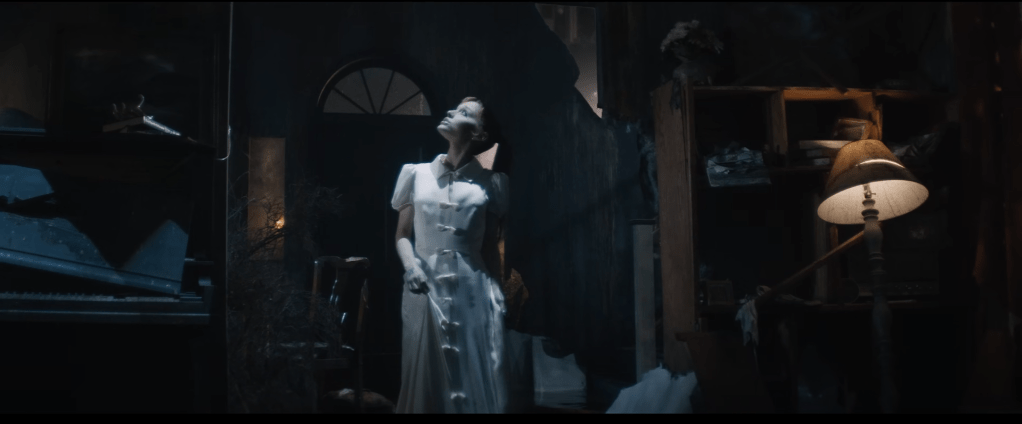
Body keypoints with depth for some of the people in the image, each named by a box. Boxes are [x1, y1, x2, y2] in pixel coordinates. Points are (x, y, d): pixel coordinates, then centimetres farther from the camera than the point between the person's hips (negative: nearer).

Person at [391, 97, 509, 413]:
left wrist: (497, 293, 3)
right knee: (427, 380, 5)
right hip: (426, 289, 1)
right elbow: (403, 235, 11)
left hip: (474, 291, 0)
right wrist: (410, 266, -8)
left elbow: (490, 247, 9)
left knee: (476, 382, 2)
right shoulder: (417, 174, 10)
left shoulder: (490, 184, 7)